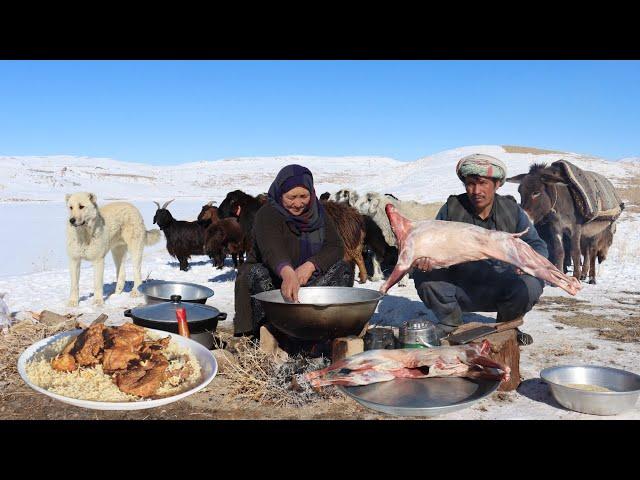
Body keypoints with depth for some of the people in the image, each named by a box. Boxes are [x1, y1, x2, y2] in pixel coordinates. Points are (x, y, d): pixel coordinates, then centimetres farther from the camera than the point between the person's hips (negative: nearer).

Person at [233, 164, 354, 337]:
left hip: (306, 278, 4)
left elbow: (336, 247, -8)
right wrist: (288, 274, -59)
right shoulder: (267, 215, -17)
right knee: (257, 274, -35)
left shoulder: (317, 213, 0)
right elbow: (272, 248, -37)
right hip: (273, 280, -4)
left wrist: (311, 265, -28)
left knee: (342, 269, -17)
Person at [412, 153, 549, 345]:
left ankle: (506, 325, 4)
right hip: (461, 290, 0)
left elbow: (538, 246, -3)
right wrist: (424, 257, -30)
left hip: (501, 290, 0)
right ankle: (451, 324, 1)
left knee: (532, 284, -29)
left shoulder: (512, 210, -3)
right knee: (423, 275, -26)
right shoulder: (451, 209, -6)